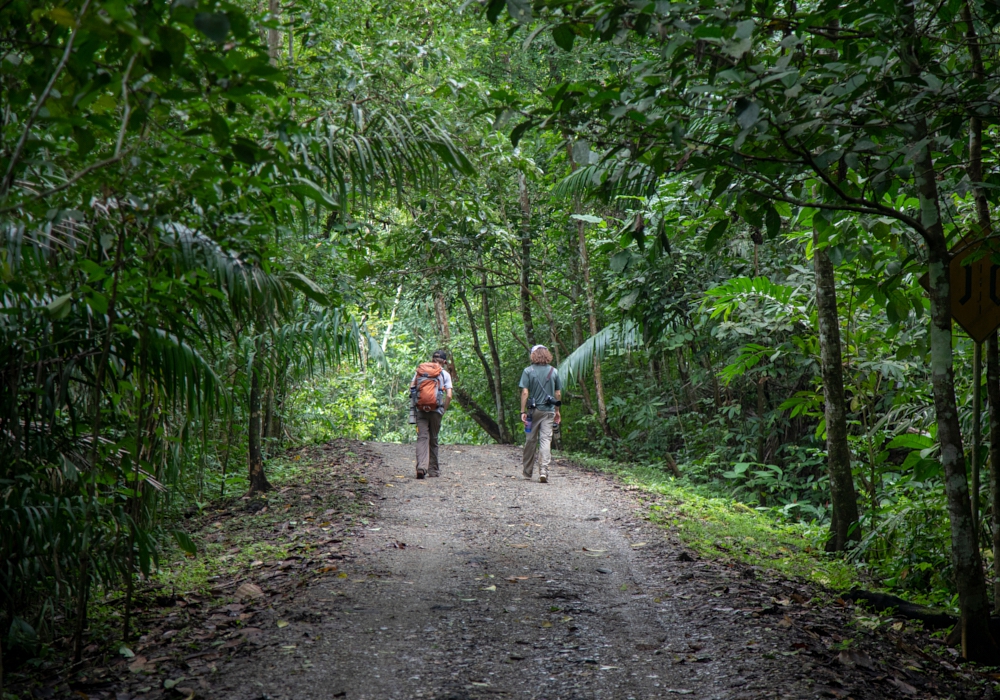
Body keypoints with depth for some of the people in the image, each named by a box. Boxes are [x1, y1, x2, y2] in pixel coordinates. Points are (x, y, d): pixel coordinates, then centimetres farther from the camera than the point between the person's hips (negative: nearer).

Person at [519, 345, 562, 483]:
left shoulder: (528, 371, -4)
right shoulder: (554, 371, 4)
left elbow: (525, 392, -9)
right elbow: (558, 393, 7)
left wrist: (523, 411, -6)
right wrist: (557, 411, 16)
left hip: (533, 410, -1)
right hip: (548, 411, 1)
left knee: (530, 440, 10)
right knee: (546, 440, -2)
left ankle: (527, 472, 20)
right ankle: (543, 472, -14)